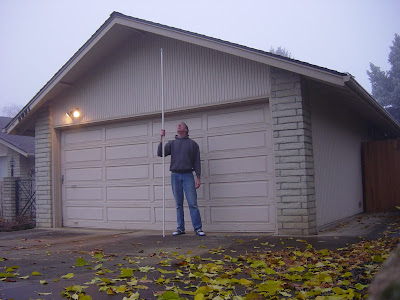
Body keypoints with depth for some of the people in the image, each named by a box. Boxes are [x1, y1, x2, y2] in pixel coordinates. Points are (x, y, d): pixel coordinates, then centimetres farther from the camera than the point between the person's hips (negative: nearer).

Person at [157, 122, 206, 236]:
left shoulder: (192, 144, 9)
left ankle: (198, 228, -4)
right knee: (178, 204, 6)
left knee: (193, 203, -8)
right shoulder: (171, 143, 15)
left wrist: (198, 177, -2)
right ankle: (180, 228, 11)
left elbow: (197, 161, 5)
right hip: (175, 175, 2)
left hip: (188, 175, -2)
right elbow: (160, 153, 1)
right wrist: (162, 138, -6)